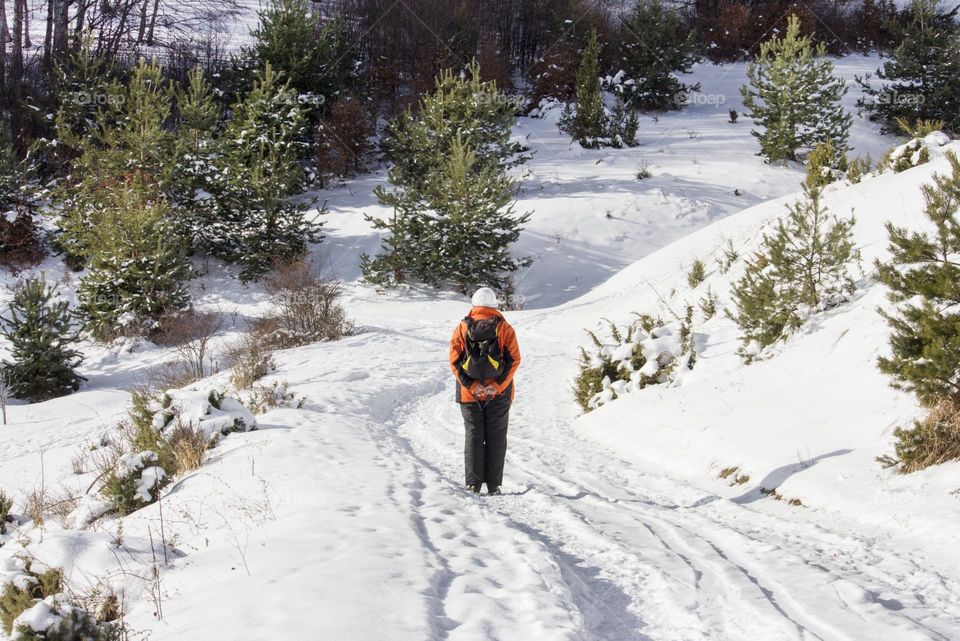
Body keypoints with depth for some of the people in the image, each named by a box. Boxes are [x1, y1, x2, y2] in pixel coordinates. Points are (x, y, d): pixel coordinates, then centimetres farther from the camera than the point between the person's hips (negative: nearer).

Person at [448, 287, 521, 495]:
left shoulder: (462, 328, 1)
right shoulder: (504, 328, 0)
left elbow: (455, 360, -6)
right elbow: (514, 359, -8)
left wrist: (472, 386, -11)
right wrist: (497, 386, -12)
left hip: (470, 393, 0)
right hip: (499, 394, 0)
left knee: (473, 436, 8)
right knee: (496, 437, 7)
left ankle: (473, 484, 2)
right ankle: (494, 485, 5)